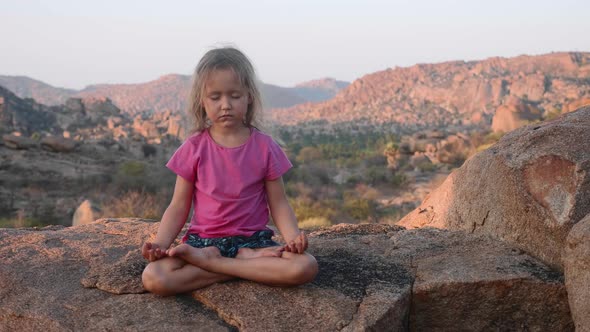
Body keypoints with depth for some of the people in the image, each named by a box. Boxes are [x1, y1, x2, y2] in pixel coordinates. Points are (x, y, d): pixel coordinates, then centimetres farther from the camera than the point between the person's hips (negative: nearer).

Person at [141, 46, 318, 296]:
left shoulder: (264, 147, 0)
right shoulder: (194, 148, 0)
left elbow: (278, 204, 2)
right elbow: (178, 207, 4)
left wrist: (293, 237, -18)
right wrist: (160, 244, -14)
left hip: (252, 238, 0)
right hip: (203, 239, 0)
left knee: (306, 267, -28)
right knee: (153, 278, -28)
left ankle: (210, 261, -18)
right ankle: (251, 261, -19)